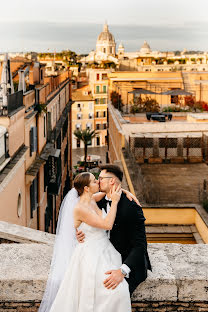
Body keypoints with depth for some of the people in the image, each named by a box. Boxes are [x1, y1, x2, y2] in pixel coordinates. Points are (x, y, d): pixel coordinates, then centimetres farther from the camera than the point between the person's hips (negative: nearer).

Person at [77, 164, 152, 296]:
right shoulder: (100, 202, 2)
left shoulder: (132, 207, -20)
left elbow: (139, 245, -25)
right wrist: (81, 234, -12)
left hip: (130, 265, -6)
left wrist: (122, 271, -39)